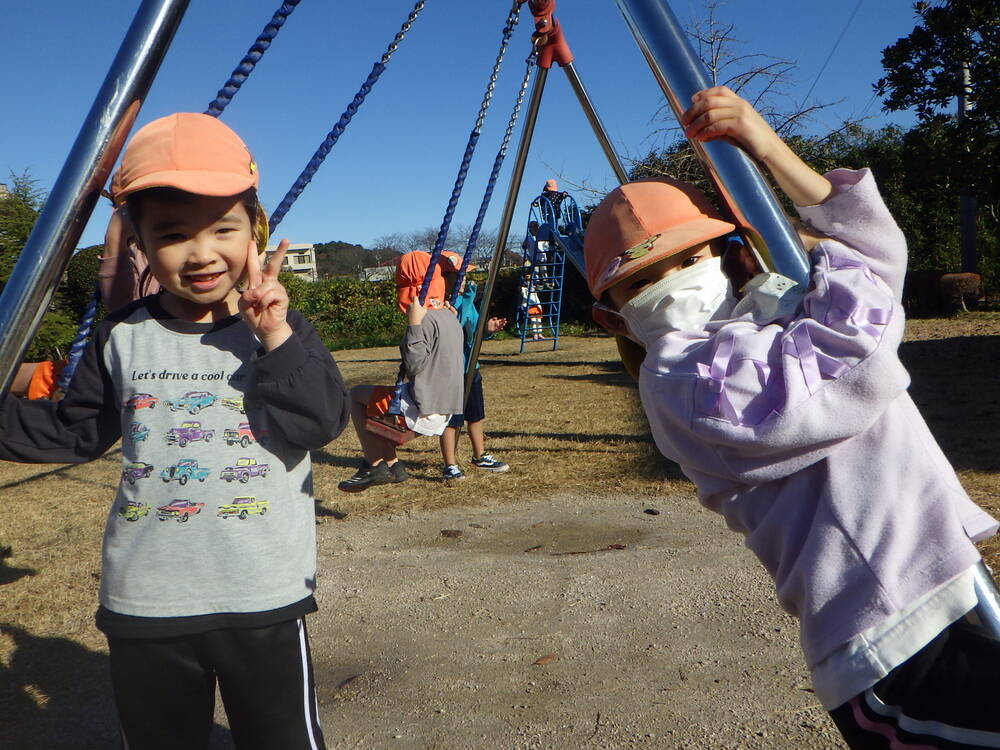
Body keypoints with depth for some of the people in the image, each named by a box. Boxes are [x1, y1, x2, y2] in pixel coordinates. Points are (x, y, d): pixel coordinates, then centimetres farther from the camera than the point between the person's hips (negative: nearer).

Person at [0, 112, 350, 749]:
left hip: (265, 600, -2)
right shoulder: (123, 337, 0)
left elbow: (325, 422, -16)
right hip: (144, 606, 2)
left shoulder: (282, 330, -5)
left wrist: (277, 341, -23)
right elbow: (76, 432, 11)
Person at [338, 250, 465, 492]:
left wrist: (414, 324, -27)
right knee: (372, 401, 25)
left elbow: (414, 365, -24)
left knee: (357, 396, 7)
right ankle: (391, 465, 23)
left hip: (422, 412, -9)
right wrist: (451, 315, 19)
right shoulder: (449, 316, 9)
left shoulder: (426, 319, -19)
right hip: (444, 411, 9)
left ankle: (373, 465, 11)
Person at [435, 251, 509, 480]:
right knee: (451, 420, -2)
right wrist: (468, 297, -37)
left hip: (470, 368, 9)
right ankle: (450, 466, 9)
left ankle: (480, 457, 34)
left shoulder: (465, 300, 10)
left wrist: (487, 329, -1)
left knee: (475, 416, 19)